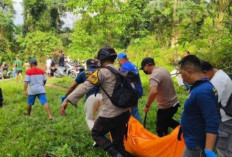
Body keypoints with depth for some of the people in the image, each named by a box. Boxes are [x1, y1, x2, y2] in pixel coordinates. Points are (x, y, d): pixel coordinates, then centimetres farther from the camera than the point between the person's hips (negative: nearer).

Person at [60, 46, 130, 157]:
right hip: (124, 113, 7)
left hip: (110, 114, -7)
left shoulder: (102, 72, -10)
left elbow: (85, 87, -20)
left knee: (96, 134, 14)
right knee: (118, 141, 17)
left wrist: (67, 100, -22)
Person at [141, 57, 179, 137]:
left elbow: (154, 92, -41)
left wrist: (147, 106, -27)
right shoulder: (163, 69, 3)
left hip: (166, 107, -9)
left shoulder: (154, 76, -24)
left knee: (161, 130, 7)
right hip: (174, 103, 9)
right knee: (166, 120, 32)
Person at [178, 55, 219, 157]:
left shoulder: (202, 91, -29)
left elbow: (212, 124, -31)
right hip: (194, 141, 9)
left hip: (197, 145, -9)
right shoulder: (200, 86, 2)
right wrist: (185, 121, 30)